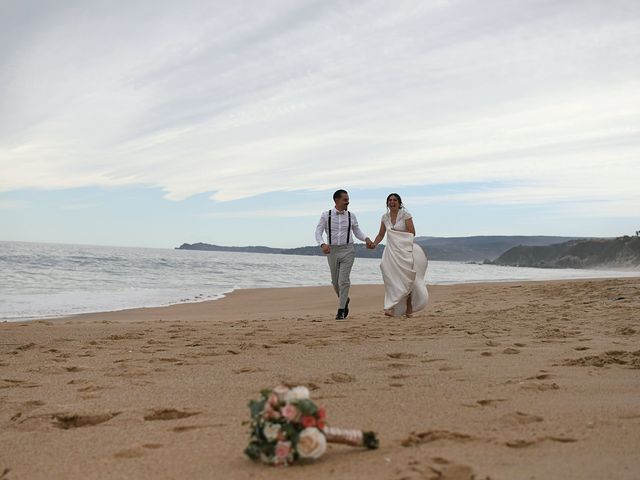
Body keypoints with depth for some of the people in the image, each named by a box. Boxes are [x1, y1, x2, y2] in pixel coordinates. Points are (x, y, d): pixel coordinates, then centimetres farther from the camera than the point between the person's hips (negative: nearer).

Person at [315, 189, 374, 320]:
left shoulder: (351, 216, 2)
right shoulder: (326, 215, -2)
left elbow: (357, 231, 11)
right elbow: (318, 232, -6)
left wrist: (366, 239, -9)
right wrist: (323, 244, -24)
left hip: (347, 250, -1)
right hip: (332, 250, 1)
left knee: (343, 280, -8)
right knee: (335, 281, 12)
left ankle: (341, 310, 0)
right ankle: (345, 300, 39)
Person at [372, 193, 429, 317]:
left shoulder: (405, 214, -4)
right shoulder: (385, 217, 11)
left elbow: (412, 232, -7)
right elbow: (381, 234, 17)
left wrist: (397, 233, -6)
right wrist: (374, 244, 0)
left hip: (405, 249, -4)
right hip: (391, 250, 4)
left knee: (406, 278, -4)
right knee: (392, 278, -5)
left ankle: (409, 307, 7)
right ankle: (391, 308, -6)